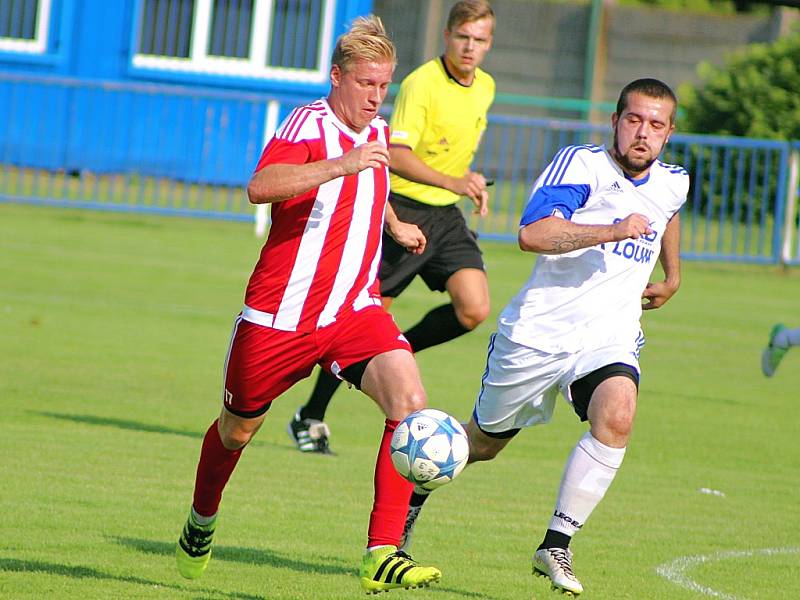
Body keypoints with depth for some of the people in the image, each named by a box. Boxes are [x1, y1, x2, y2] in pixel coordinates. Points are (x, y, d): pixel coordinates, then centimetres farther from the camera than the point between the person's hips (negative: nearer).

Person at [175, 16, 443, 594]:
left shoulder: (379, 134, 9)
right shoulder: (309, 124, -14)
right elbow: (260, 187, -36)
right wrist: (339, 165, -45)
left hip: (355, 310, 5)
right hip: (279, 316, -4)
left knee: (410, 399, -22)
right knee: (238, 429, 15)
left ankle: (383, 555, -25)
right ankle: (202, 520, 48)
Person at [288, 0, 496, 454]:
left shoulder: (485, 88, 7)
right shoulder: (421, 84, -17)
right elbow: (397, 157, -28)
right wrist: (452, 182, -38)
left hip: (446, 215, 6)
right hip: (403, 212, -6)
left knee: (475, 309, -13)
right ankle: (310, 418, 13)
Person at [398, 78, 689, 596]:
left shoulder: (672, 184, 7)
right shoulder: (582, 164, -14)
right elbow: (532, 233, -29)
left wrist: (672, 276, 36)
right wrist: (613, 230, -34)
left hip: (611, 335, 3)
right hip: (539, 331, -3)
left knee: (616, 417, -28)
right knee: (484, 442, 13)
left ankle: (557, 546, -19)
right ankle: (414, 491, 44)